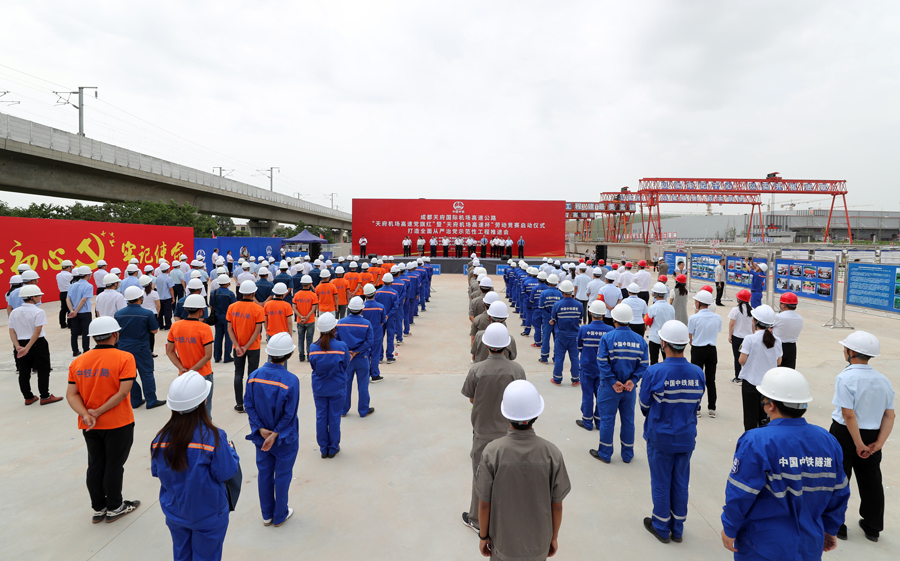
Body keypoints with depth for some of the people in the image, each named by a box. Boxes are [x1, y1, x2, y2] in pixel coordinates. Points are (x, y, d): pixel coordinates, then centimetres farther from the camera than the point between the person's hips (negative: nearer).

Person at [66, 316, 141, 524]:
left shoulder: (78, 362, 1)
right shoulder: (124, 358, -15)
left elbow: (71, 394, -4)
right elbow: (123, 392, -22)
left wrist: (86, 415, -12)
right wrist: (98, 412, -15)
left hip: (89, 426, 5)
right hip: (118, 424, -5)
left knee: (95, 466, 17)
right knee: (114, 466, 9)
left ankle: (98, 509, 30)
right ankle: (114, 508, 24)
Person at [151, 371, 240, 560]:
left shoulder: (161, 437, -14)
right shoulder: (213, 437, -29)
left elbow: (156, 472, 0)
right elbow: (226, 472, -21)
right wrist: (230, 448, -7)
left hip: (174, 513, 4)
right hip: (208, 516, -4)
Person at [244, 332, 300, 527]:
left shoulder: (253, 376, -10)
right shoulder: (291, 381, -24)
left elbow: (249, 405, -7)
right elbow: (289, 414, -21)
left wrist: (261, 430, -7)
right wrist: (275, 435, -13)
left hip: (261, 436, 4)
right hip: (285, 438, -4)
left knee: (264, 473, 19)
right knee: (282, 475, 14)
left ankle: (267, 515, 35)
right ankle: (280, 515, 30)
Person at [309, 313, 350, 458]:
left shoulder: (313, 347, -12)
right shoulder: (341, 346, -18)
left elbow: (313, 366, 1)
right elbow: (346, 364, -4)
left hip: (319, 388, 2)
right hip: (337, 388, -2)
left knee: (321, 417, 14)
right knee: (334, 418, 11)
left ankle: (323, 449, 25)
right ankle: (333, 448, 23)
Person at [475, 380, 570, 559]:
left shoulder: (491, 453, -24)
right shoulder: (552, 454, -20)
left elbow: (484, 504, -13)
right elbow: (557, 505, -9)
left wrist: (483, 537, 4)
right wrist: (554, 537, 8)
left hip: (503, 541, -1)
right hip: (538, 544, 1)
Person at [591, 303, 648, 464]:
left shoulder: (607, 337, -14)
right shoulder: (640, 339, -1)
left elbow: (603, 362, -18)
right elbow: (643, 364, -4)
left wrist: (613, 381, -14)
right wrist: (633, 380, -8)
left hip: (609, 388, -3)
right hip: (630, 388, 4)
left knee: (607, 419, 9)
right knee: (628, 420, 16)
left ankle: (605, 454, 20)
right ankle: (628, 455, 27)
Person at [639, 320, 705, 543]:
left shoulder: (654, 372, -23)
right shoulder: (698, 373, -10)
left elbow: (644, 406, -10)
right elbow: (695, 405, 1)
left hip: (660, 437, -3)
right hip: (686, 437, 4)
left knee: (661, 482, 13)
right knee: (681, 483, 18)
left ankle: (661, 527, 29)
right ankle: (677, 529, 33)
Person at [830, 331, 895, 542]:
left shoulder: (845, 378, -20)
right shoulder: (884, 381, 1)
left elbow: (849, 415, -23)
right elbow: (889, 416, 0)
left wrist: (859, 445, -14)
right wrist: (878, 443, -3)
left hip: (844, 434, -6)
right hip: (872, 435, 6)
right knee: (871, 480, 19)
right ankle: (873, 527, 33)